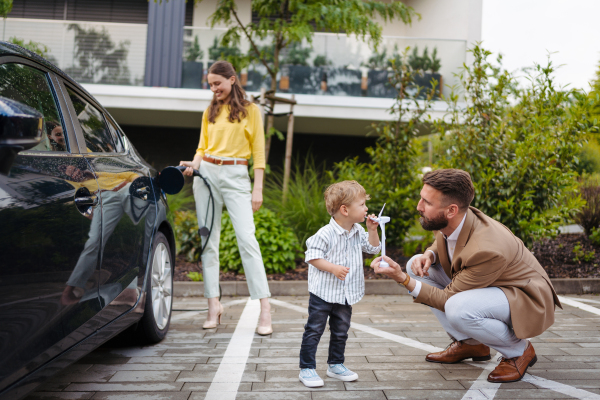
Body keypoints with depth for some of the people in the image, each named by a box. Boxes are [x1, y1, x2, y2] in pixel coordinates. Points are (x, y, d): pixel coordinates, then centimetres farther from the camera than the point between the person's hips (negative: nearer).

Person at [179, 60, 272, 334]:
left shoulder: (250, 111, 4)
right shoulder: (210, 112, 15)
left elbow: (258, 152, 2)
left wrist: (257, 189, -5)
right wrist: (194, 164, -4)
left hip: (236, 177, -4)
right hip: (207, 175, 4)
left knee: (247, 239, -12)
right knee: (208, 241, 2)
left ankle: (265, 310, -11)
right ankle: (213, 304, 10)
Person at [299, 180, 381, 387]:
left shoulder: (358, 232, 3)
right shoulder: (326, 234, -20)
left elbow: (373, 248, 13)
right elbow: (312, 256, -18)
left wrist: (372, 230, -1)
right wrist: (333, 268, -27)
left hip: (346, 294, 7)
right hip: (323, 292, -7)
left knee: (341, 332, 17)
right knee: (314, 331, 1)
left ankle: (335, 365, 32)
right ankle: (306, 368, 11)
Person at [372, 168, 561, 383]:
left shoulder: (487, 250, -36)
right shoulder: (450, 223, -14)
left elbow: (447, 299, -26)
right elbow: (440, 244, 12)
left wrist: (403, 279, -32)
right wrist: (428, 255, -11)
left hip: (527, 301, -8)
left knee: (458, 309, -38)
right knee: (417, 265, -4)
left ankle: (519, 350, -6)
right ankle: (468, 343, 7)